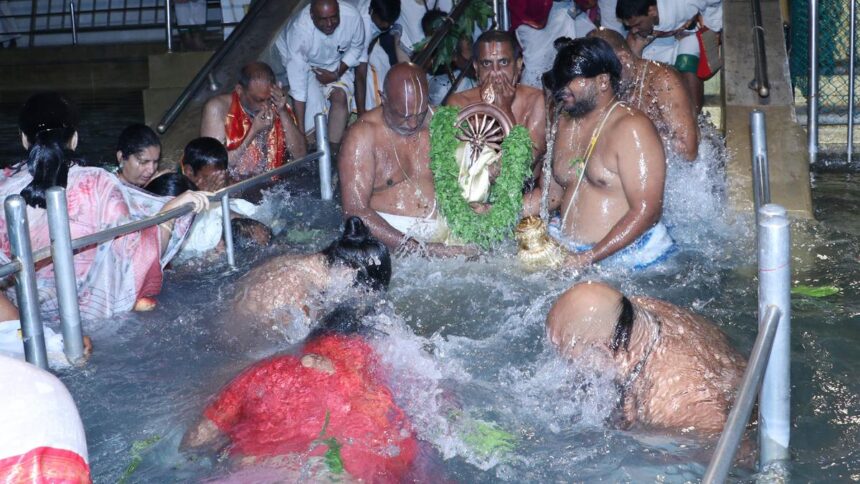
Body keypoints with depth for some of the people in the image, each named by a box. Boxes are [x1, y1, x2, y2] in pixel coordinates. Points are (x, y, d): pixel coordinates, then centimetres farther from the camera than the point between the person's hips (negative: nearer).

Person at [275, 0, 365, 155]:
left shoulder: (352, 16, -30)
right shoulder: (299, 29, -38)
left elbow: (356, 47, -6)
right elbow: (298, 83, -37)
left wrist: (337, 73, -19)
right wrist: (301, 130, -38)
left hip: (337, 63, 2)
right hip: (305, 63, -2)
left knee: (340, 97, -20)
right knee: (314, 103, -23)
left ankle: (334, 149, -15)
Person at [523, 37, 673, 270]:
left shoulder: (631, 127, -11)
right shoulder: (566, 124, 13)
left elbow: (646, 211, -17)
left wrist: (588, 258, -22)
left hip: (626, 256, -5)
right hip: (568, 249, 6)